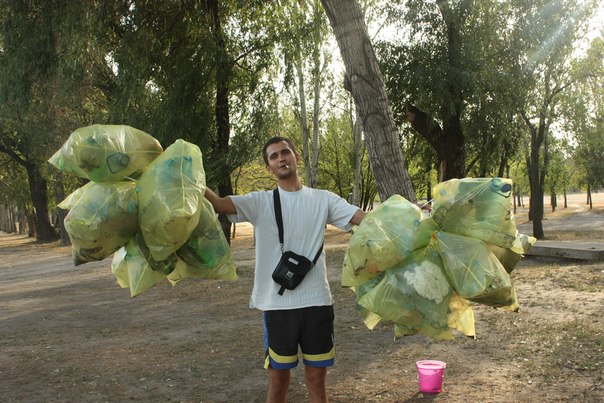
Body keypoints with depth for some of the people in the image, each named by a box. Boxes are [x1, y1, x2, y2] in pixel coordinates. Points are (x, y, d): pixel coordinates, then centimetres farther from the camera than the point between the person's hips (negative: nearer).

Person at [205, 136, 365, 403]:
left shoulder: (323, 199, 6)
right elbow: (219, 203, -12)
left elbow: (366, 218, -3)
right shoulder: (260, 202, 3)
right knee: (278, 377, 12)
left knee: (317, 378, 12)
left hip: (317, 301, 1)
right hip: (277, 303, -1)